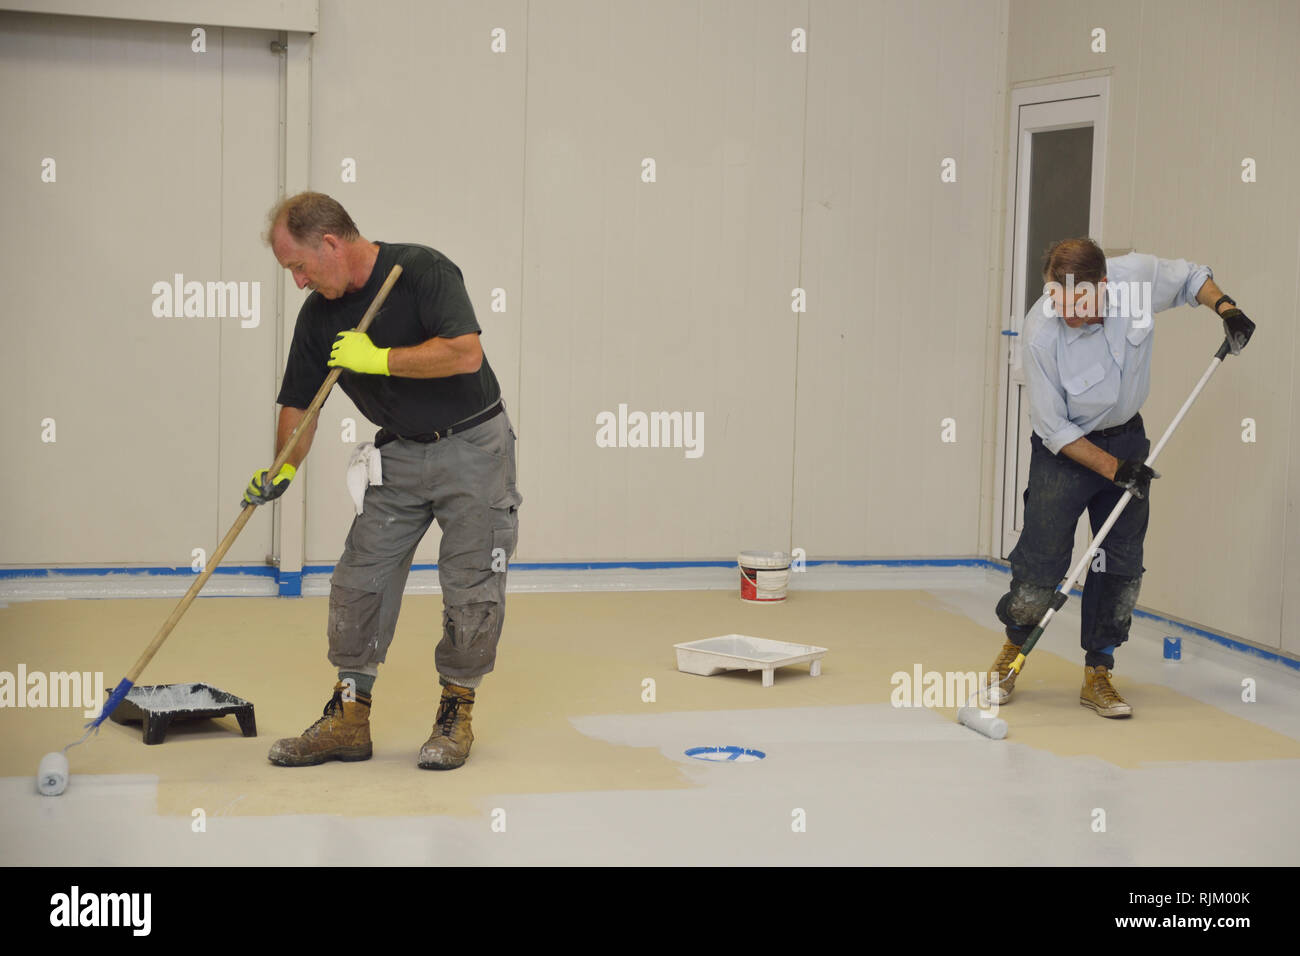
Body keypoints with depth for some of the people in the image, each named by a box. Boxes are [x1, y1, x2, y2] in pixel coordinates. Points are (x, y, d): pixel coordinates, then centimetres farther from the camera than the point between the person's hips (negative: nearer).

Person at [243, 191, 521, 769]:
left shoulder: (422, 270, -17)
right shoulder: (318, 315, 1)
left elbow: (465, 353, -28)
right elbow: (299, 402, 6)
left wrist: (378, 358, -23)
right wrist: (283, 470, -8)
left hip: (472, 446, -6)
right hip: (400, 455, 6)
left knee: (472, 591, -3)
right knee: (359, 583, 0)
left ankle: (456, 712, 14)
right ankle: (349, 719, 9)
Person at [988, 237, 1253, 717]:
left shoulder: (1139, 276, -19)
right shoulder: (1042, 331, -28)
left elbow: (1190, 277, 7)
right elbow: (1054, 429, -19)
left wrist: (1225, 306, -10)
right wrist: (1114, 468, -21)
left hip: (1127, 438, 4)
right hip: (1065, 449, -4)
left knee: (1122, 565, 2)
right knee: (1042, 562, -7)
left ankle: (1098, 676, 14)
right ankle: (1012, 650, 21)